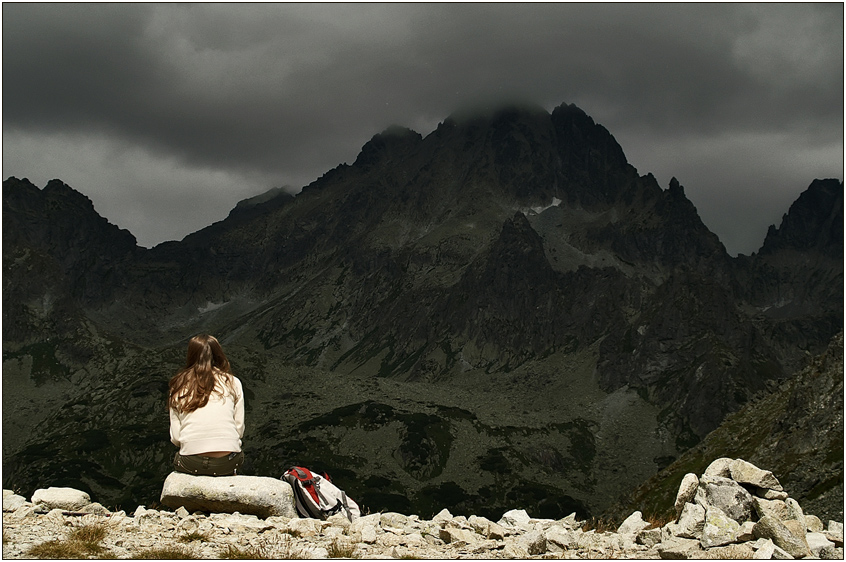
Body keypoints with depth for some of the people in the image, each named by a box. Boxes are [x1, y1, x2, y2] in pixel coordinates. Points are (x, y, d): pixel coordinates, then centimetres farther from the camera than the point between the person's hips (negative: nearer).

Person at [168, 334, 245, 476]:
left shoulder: (179, 386, 7)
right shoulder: (233, 383, 7)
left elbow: (175, 437, 4)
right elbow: (239, 429, 4)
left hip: (191, 465, 0)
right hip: (228, 464, 0)